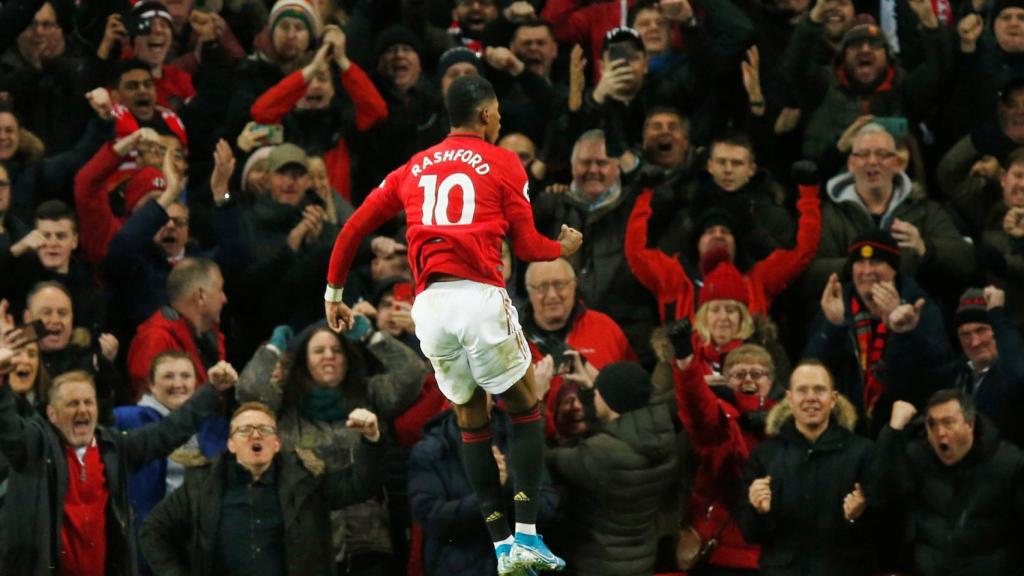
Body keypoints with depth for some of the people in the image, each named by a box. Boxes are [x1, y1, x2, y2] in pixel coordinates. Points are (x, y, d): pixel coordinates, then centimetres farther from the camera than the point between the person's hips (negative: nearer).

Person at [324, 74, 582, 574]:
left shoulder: (414, 168, 22)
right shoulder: (503, 164, 9)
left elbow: (353, 228, 20)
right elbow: (526, 246, 9)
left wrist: (334, 292, 29)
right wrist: (564, 248, 30)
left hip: (428, 306, 4)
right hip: (479, 298, -4)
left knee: (471, 422, 16)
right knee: (525, 409, 11)